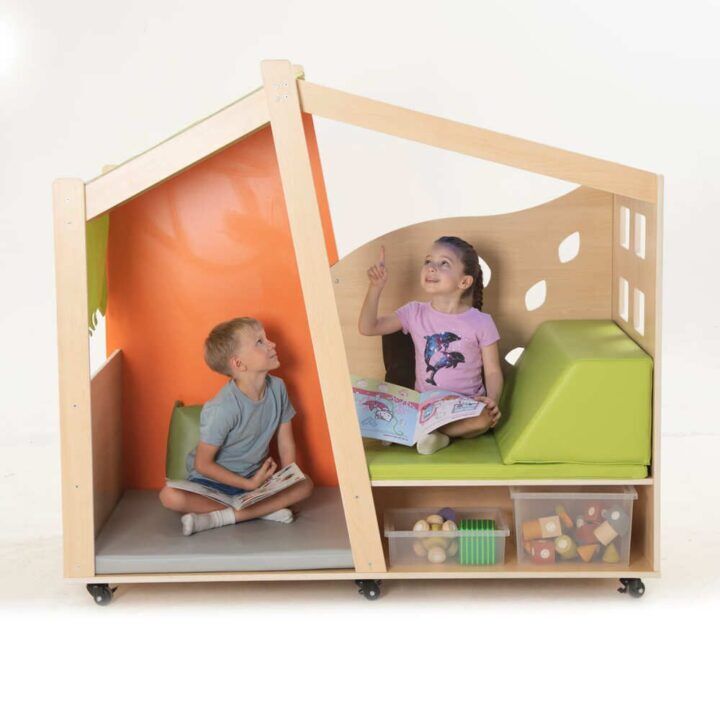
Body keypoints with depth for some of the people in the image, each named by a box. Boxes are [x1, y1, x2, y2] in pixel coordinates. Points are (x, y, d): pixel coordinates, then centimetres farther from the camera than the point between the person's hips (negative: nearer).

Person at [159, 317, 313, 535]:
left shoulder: (277, 388, -8)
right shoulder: (223, 408, -25)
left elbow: (286, 444, 0)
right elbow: (203, 464, -20)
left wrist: (287, 483, -12)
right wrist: (249, 485, -19)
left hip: (255, 477, 5)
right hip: (212, 479, -5)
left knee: (305, 485, -17)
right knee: (170, 496, -32)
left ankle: (217, 518, -24)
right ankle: (265, 509, -26)